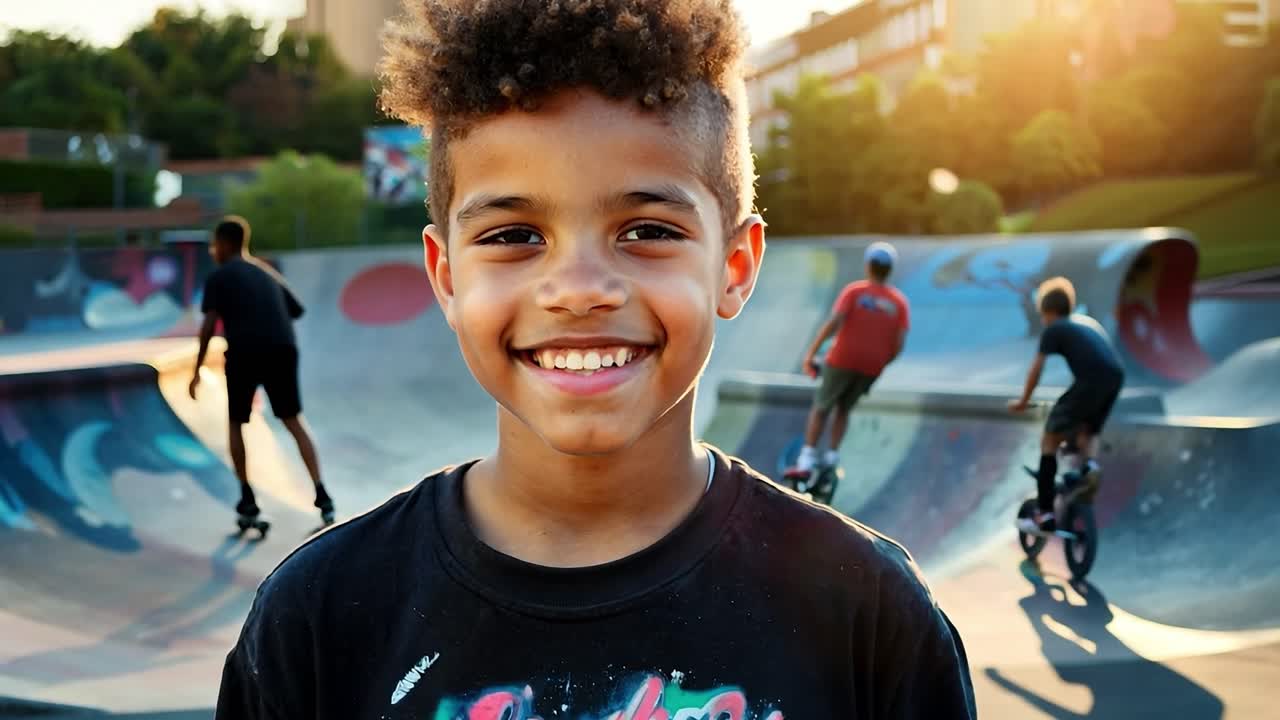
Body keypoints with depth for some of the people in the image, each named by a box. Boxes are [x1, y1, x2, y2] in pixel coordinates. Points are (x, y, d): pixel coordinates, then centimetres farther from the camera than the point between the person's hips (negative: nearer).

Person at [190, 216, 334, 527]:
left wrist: (197, 370, 0)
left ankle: (248, 498, 16)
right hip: (282, 349, 3)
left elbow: (209, 325, -2)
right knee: (294, 421, 8)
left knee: (236, 423, 16)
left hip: (244, 352, -3)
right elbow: (295, 311, 23)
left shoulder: (218, 276, 7)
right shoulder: (266, 272, 22)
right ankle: (321, 494, -5)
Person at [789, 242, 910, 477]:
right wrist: (880, 364, 13)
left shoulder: (854, 291, -4)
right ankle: (832, 456, 16)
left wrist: (811, 352, -16)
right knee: (843, 409, 23)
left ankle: (806, 461, 1)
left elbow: (834, 322, -17)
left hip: (843, 360, -3)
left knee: (821, 408, 10)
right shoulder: (899, 302, 4)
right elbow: (899, 343, -3)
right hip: (872, 367, 3)